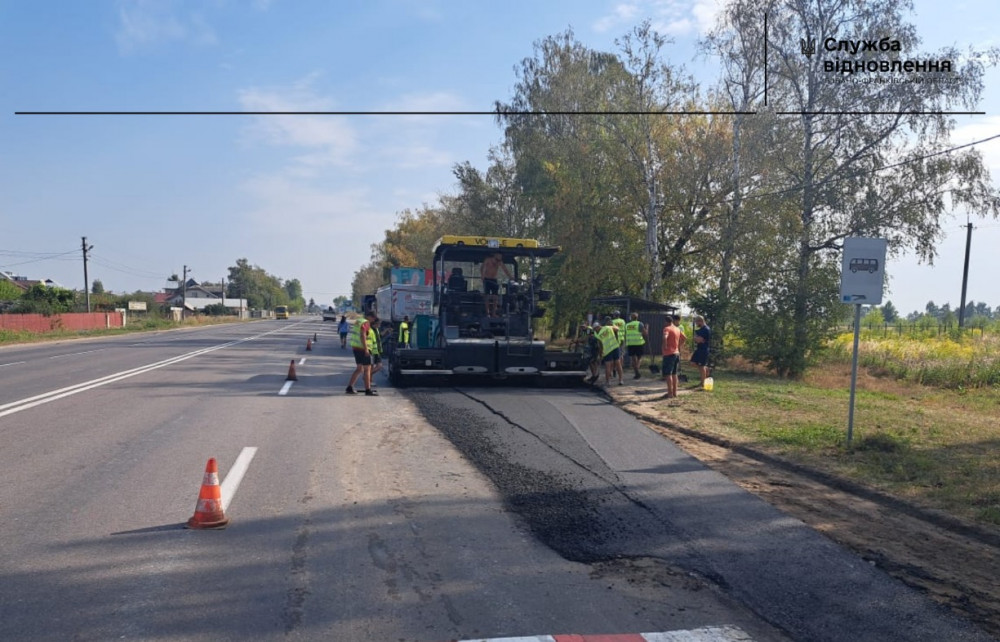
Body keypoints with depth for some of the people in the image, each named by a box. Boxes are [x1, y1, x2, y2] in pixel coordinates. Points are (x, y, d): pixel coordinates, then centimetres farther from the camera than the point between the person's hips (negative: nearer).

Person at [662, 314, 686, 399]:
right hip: (676, 353, 8)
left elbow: (665, 337, -32)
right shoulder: (678, 329, 11)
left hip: (669, 354, -8)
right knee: (674, 373, 16)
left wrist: (665, 346, -18)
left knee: (668, 374, -3)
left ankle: (670, 393, -3)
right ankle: (674, 392, 19)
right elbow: (684, 339, 22)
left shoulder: (667, 329, -13)